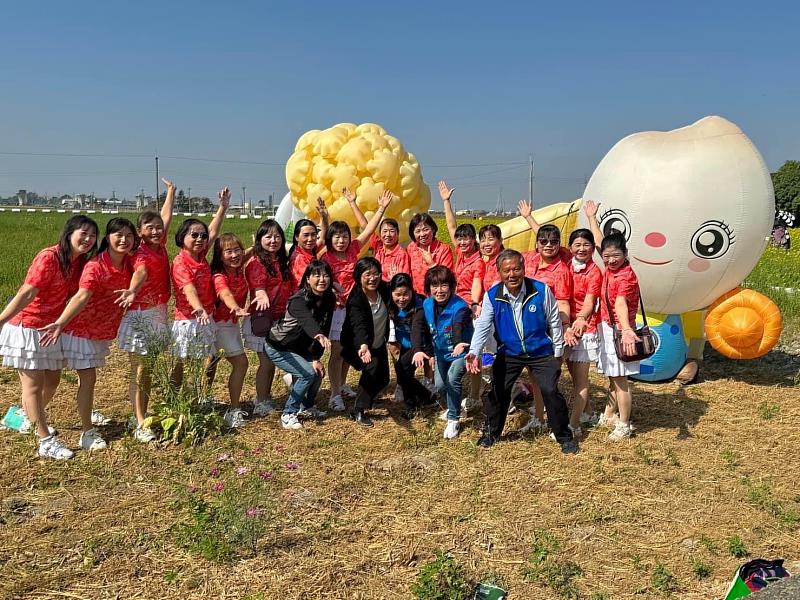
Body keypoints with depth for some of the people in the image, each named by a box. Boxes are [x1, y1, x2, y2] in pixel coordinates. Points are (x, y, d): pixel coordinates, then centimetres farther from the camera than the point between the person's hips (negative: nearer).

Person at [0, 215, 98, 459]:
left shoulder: (80, 262, 1)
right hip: (26, 326, -8)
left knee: (52, 381, 18)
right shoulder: (49, 257, -22)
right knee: (34, 384, 0)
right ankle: (46, 442, 5)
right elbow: (26, 294, -25)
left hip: (51, 328, 8)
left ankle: (30, 418, 44)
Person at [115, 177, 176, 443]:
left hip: (159, 313, 7)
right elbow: (141, 272, -37)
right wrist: (132, 291, -57)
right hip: (140, 314, -7)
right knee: (139, 371, -4)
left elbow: (166, 217, 22)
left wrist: (171, 191, 34)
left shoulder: (160, 246, 7)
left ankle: (141, 415, 22)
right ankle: (140, 426, -1)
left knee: (149, 370, 12)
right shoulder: (140, 253, -14)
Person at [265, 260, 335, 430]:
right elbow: (307, 320, -52)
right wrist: (319, 335, -72)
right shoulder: (299, 300, -30)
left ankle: (306, 407, 24)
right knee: (308, 373, -19)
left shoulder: (329, 299, -10)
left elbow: (325, 329, -12)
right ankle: (288, 415, -4)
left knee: (319, 371, -2)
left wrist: (316, 359, -19)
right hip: (278, 348, -7)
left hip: (300, 347, 7)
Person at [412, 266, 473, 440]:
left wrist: (459, 343, -69)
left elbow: (458, 326, -48)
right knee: (440, 385, 7)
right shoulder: (427, 305, -12)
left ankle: (453, 419, -4)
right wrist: (418, 350, -34)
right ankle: (454, 407, 40)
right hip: (441, 352, 6)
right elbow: (419, 329, -17)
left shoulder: (460, 306, -29)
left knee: (452, 379, -23)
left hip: (460, 351, -6)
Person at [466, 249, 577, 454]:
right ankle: (491, 432, 28)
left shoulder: (541, 290, -15)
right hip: (508, 353, 2)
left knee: (550, 391, -12)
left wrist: (558, 351, 0)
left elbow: (554, 322, -5)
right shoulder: (492, 295, -12)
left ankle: (564, 437, 8)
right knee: (498, 391, 5)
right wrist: (474, 352, -25)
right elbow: (483, 325, -12)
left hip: (541, 352, -2)